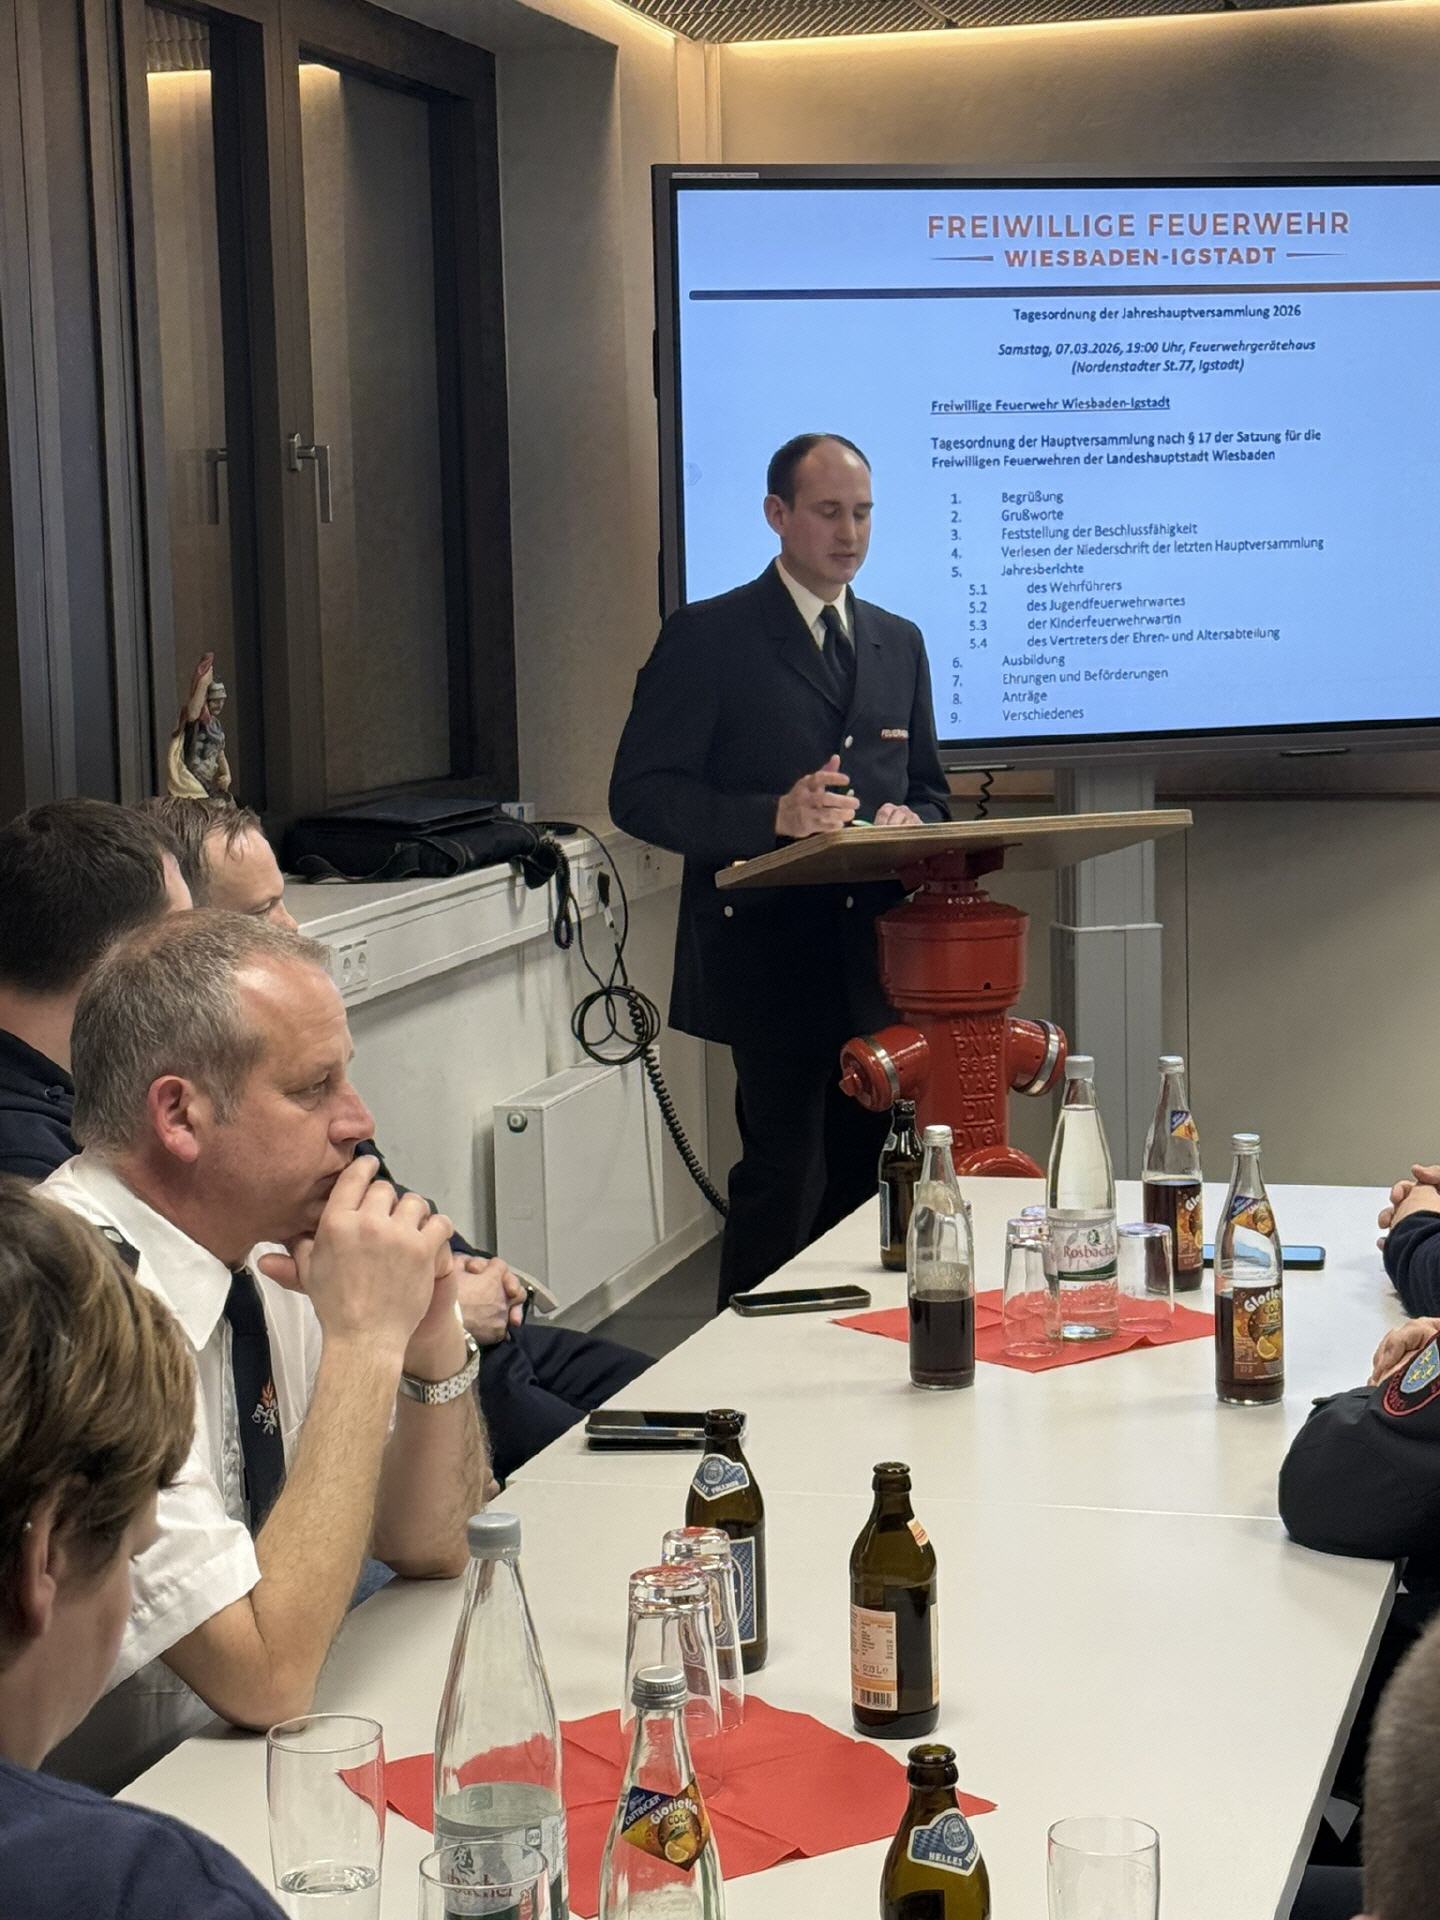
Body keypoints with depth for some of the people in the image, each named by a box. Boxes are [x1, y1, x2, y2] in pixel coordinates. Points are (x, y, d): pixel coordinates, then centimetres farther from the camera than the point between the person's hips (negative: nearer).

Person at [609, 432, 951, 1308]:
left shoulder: (899, 642, 18)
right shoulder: (708, 637, 0)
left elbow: (929, 791, 24)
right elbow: (640, 793, -6)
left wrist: (910, 823, -1)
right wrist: (773, 816, -19)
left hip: (876, 956, 5)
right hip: (770, 952, -5)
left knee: (864, 1180, 6)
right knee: (784, 1178, -8)